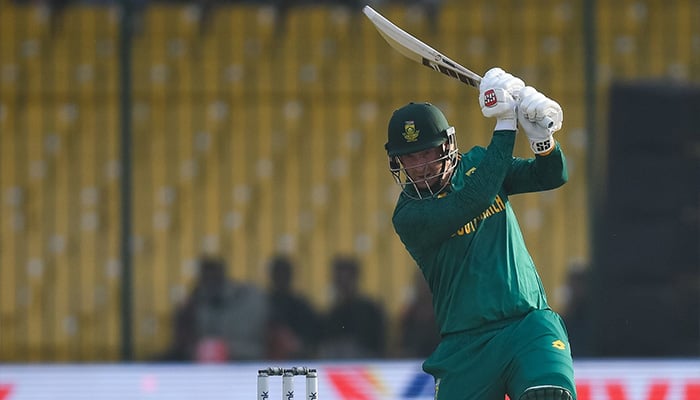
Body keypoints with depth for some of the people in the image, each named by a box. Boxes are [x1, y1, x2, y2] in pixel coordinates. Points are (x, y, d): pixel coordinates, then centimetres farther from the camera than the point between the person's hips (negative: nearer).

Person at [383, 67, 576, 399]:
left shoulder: (475, 165, 9)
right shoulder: (408, 216, -7)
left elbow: (552, 176, 5)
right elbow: (473, 199, -21)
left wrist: (541, 135, -18)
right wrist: (505, 125, -19)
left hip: (529, 323, 1)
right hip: (466, 344, -1)